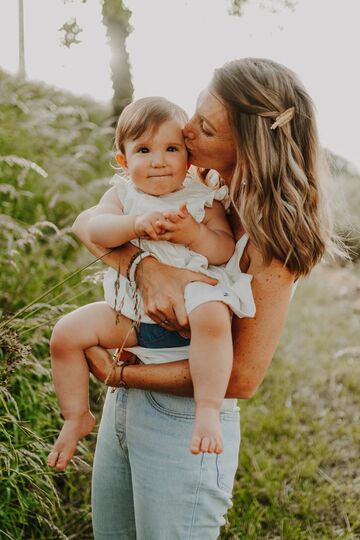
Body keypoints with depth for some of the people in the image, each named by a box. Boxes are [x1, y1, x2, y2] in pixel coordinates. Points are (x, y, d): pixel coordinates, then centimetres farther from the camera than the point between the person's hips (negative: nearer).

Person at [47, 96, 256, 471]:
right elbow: (94, 229, -12)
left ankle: (208, 410, -30)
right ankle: (77, 417, 12)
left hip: (189, 309, -3)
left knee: (213, 317, -38)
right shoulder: (123, 194, 6)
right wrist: (136, 225, -29)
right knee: (67, 332, -7)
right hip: (132, 313, 4)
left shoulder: (202, 198, 1)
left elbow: (226, 250, -6)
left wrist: (194, 233, -24)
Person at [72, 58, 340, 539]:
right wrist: (145, 268, -27)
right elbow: (87, 223, -7)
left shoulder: (269, 236, -19)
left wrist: (117, 374, -17)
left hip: (186, 424, -6)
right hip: (124, 406, 7)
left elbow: (243, 378, -20)